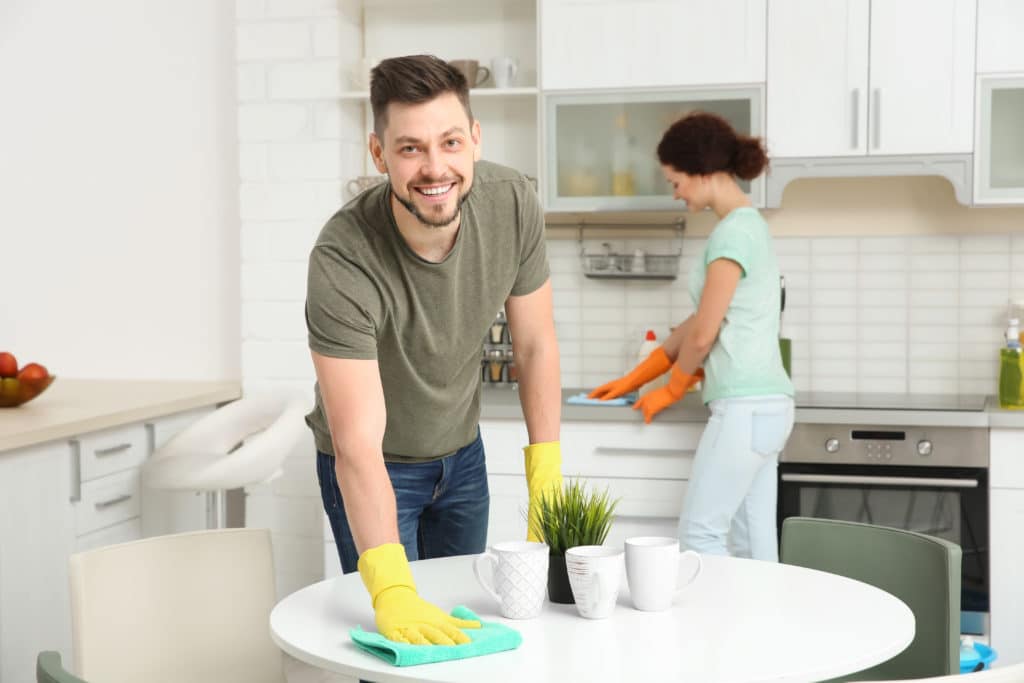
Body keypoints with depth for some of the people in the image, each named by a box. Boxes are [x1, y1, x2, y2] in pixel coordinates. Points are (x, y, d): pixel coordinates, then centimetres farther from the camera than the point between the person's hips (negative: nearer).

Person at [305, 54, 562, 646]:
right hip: (376, 470, -4)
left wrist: (547, 475, -10)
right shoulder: (344, 261, -35)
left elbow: (536, 344, -7)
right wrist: (393, 590, -48)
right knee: (405, 643, -1)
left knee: (463, 625, 16)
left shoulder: (513, 204, -22)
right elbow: (359, 447, -39)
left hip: (462, 452, 4)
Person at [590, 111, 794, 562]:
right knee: (754, 544, 9)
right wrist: (632, 381, 24)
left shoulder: (733, 232, -14)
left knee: (699, 534, -5)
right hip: (762, 405, 9)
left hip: (745, 407, -9)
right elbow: (697, 323, 21)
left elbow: (703, 335, -12)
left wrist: (670, 392, 6)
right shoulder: (748, 224, 16)